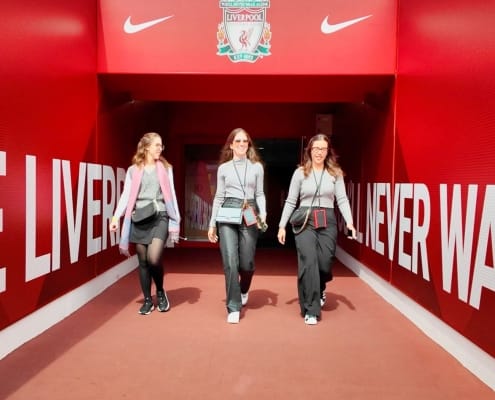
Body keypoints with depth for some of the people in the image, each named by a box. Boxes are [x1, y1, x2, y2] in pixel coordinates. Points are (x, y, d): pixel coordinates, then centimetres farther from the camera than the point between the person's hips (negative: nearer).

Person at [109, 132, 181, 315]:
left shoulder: (166, 168, 10)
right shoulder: (133, 170, 7)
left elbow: (171, 195, 9)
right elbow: (126, 195, 4)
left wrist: (176, 220, 6)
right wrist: (116, 216, -8)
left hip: (160, 217, -1)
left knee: (154, 258, -16)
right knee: (143, 261, 5)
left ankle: (160, 292, 10)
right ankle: (148, 300, 20)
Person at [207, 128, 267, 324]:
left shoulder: (257, 167, 8)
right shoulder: (223, 168, 9)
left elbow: (260, 194, 10)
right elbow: (219, 197, 11)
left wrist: (263, 214, -8)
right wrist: (212, 223, 7)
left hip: (249, 214, 0)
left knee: (246, 262, 5)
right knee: (230, 261, -7)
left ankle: (243, 290, 39)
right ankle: (233, 307, 3)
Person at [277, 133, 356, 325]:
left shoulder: (335, 173, 7)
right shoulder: (300, 172, 4)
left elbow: (342, 199, 2)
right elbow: (290, 201, 5)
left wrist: (349, 222, -11)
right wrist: (282, 225, 1)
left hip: (327, 222, 2)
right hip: (305, 221, -1)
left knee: (325, 263, 2)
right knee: (308, 263, -8)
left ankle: (319, 291, 38)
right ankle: (310, 309, 4)